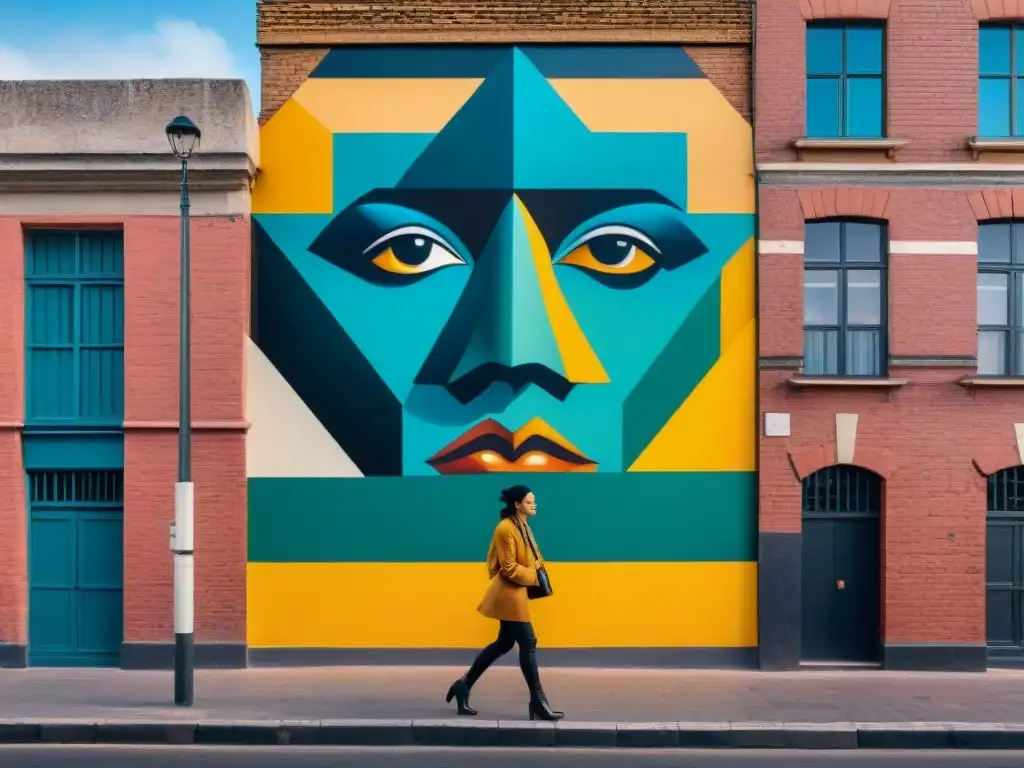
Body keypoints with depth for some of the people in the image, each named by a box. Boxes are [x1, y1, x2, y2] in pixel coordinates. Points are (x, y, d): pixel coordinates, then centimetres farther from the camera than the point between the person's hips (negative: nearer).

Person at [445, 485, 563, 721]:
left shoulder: (522, 526, 12)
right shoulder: (506, 529, -19)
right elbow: (509, 568, -20)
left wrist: (534, 574, 3)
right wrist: (533, 576, -12)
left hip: (515, 593, 10)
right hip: (509, 594, -10)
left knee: (504, 643, 15)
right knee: (527, 643, -6)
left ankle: (465, 685, 25)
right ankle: (538, 703, 1)